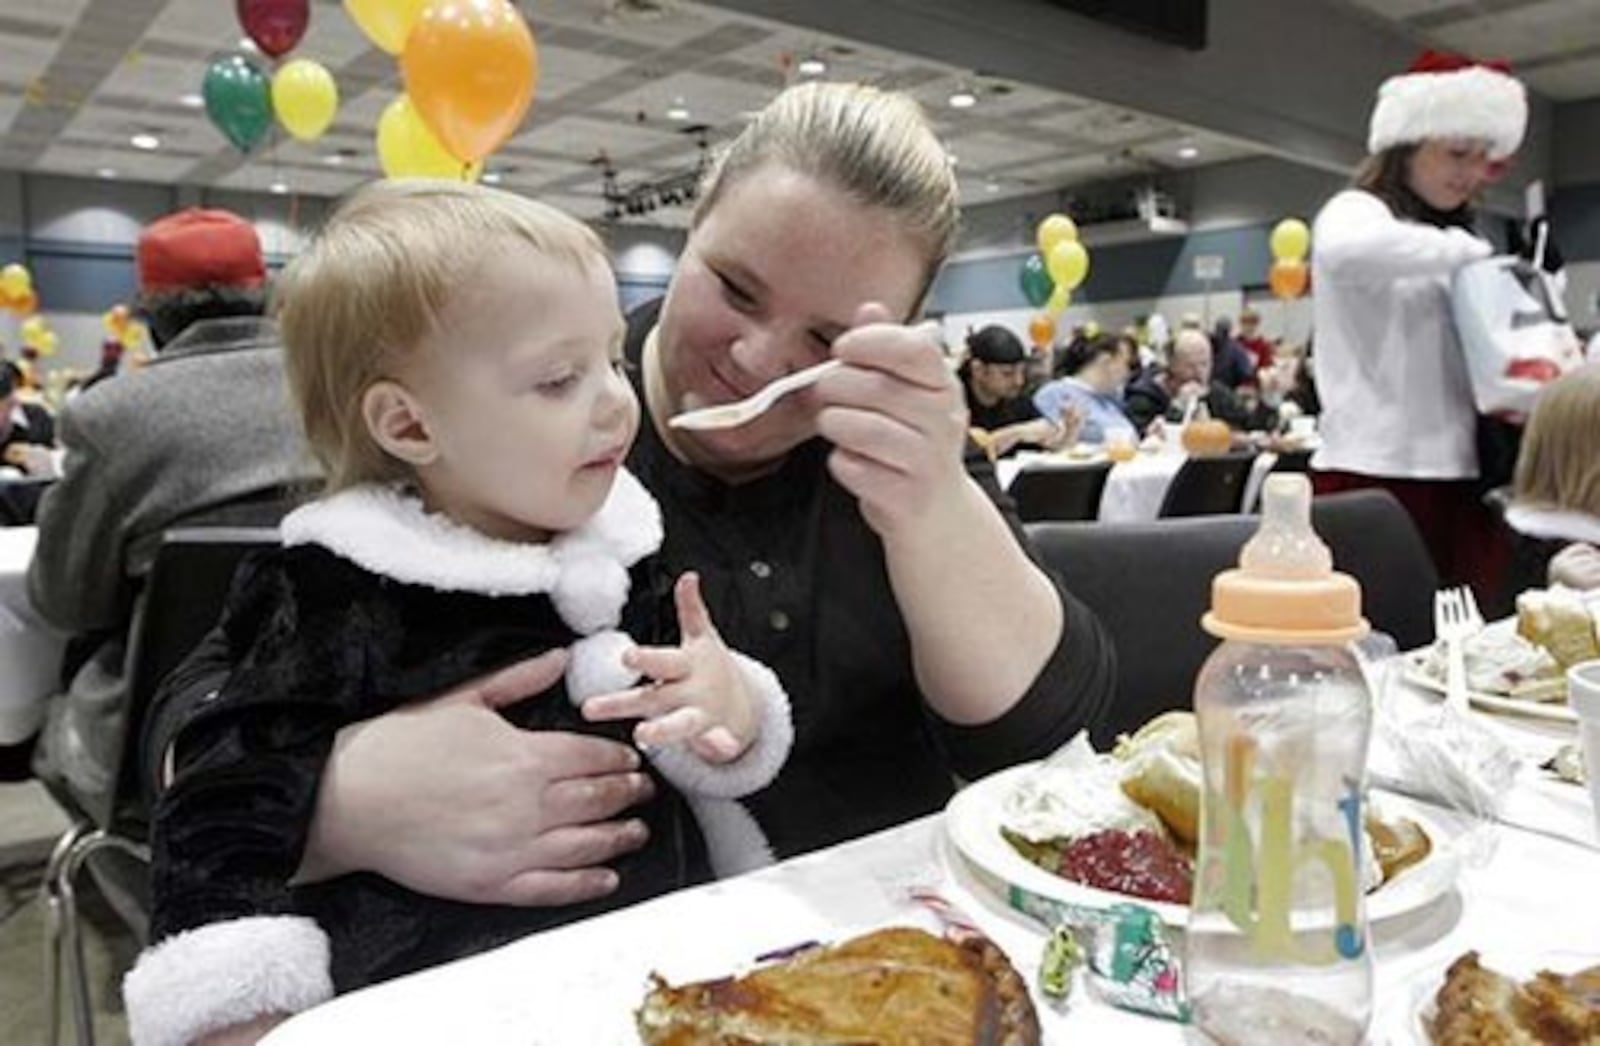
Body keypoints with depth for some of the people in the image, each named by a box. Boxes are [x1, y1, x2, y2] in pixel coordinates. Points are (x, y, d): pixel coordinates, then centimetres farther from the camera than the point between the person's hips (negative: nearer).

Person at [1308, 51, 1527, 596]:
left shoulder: (1453, 236, 22)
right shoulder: (1354, 210, -1)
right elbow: (1344, 251, -28)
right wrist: (1468, 250, -18)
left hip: (1456, 475, 8)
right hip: (1375, 475, -7)